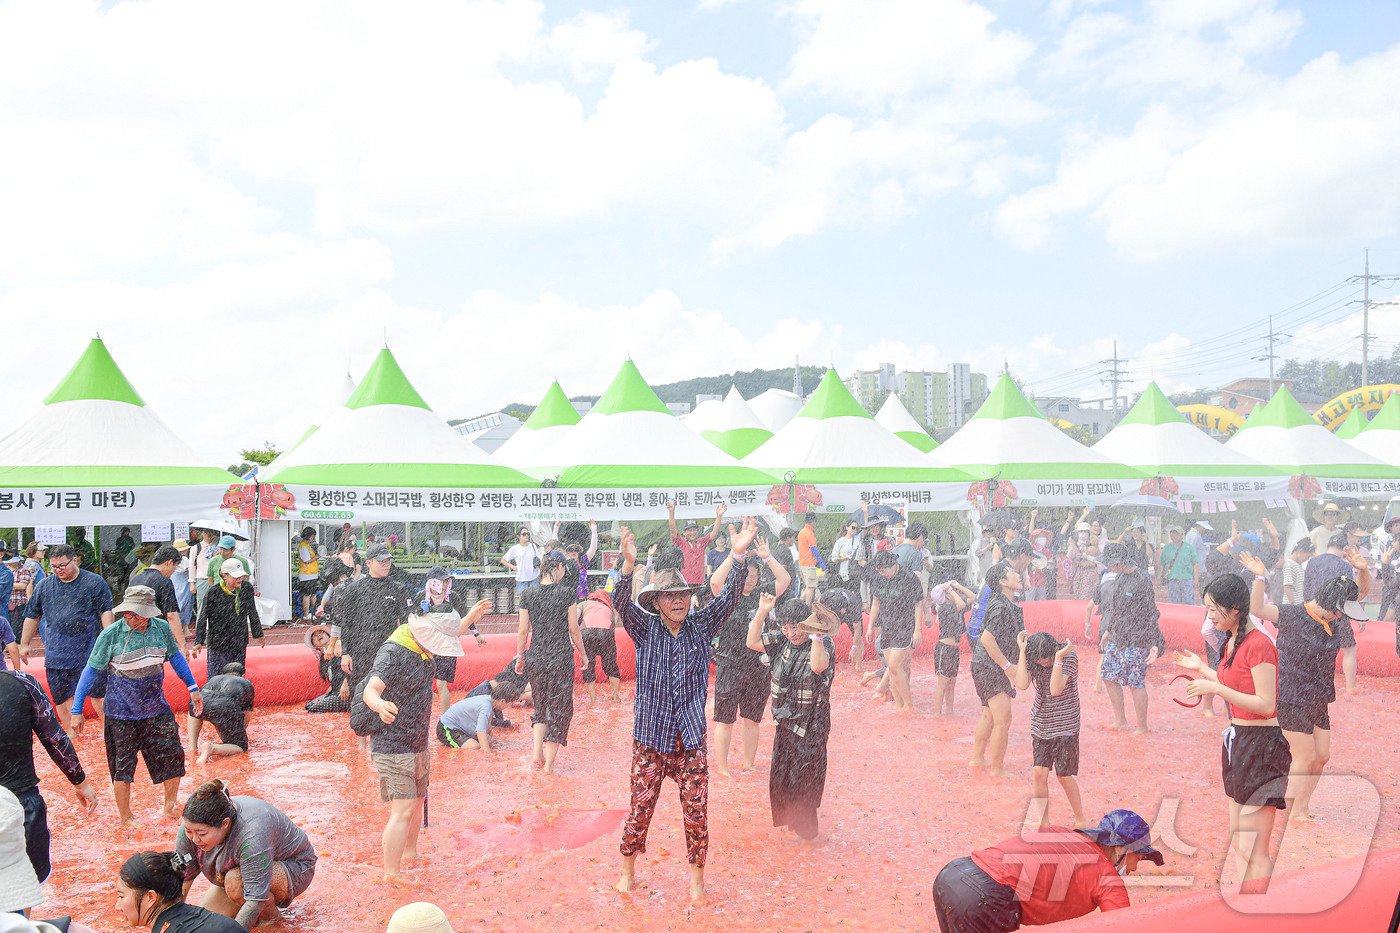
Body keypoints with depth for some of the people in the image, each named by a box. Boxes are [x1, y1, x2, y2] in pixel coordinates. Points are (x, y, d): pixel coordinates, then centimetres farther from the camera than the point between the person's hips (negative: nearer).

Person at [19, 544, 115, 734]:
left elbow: (106, 611, -3)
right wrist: (24, 644, 19)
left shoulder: (94, 582, -2)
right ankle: (71, 731, 20)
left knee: (98, 692, -2)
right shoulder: (44, 586, 8)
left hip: (90, 650, -3)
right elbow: (32, 616, 17)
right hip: (57, 653, 3)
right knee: (62, 697, 6)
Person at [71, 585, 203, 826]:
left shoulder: (161, 628, -6)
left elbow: (175, 657, 10)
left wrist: (193, 688, 14)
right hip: (122, 713, -3)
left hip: (156, 708, 3)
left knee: (173, 754, 2)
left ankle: (170, 808, 24)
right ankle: (125, 818, 22)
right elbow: (91, 671, -9)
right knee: (123, 765, 5)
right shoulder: (111, 635, -15)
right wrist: (77, 710, -9)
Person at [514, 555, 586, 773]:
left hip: (535, 658, 3)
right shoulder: (566, 593, -7)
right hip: (561, 658, -3)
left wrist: (520, 657, 15)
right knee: (560, 708, 7)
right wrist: (582, 653, 9)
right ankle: (549, 763, 6)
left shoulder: (528, 596, 1)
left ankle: (537, 754, 8)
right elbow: (573, 629, -3)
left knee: (540, 706, 20)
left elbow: (523, 631, 3)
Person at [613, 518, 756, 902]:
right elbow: (621, 603, -19)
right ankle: (627, 870, 28)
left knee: (697, 811, 4)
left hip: (691, 738, 1)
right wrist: (628, 565, -39)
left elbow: (728, 596, -10)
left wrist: (738, 555, -26)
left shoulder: (700, 626, 2)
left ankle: (697, 878, 21)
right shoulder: (645, 628, -2)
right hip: (651, 737, -1)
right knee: (640, 808, 7)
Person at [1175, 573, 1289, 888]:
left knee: (1254, 853, -7)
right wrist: (1201, 668, 24)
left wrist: (1215, 687, -23)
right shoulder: (1232, 642, 11)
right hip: (1238, 741, 10)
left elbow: (1265, 704, -21)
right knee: (1238, 845, 16)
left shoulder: (1259, 644, -18)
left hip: (1261, 747, -10)